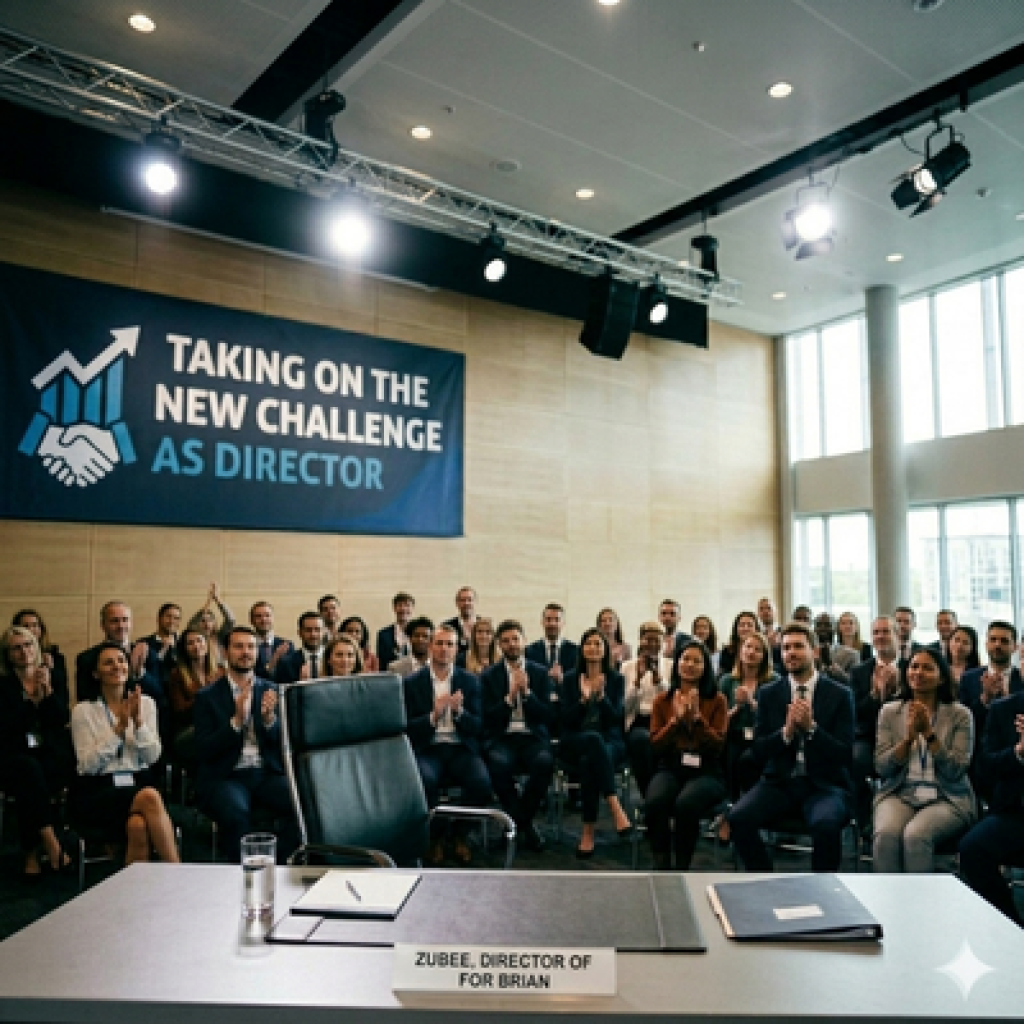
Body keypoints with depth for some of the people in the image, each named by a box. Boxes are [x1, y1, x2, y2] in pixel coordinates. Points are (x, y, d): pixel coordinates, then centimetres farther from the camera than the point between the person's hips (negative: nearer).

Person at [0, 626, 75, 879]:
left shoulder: (54, 678, 12)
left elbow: (61, 720, 2)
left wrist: (47, 692, -11)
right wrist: (32, 700, -10)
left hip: (52, 754, 1)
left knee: (30, 787, -30)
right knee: (29, 769, -34)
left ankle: (31, 853, -21)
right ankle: (51, 842, -34)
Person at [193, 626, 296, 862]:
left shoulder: (271, 691, 14)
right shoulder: (207, 697, 6)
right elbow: (204, 751, -3)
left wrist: (270, 719, -13)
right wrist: (236, 720, -17)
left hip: (268, 774, 3)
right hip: (225, 777, -2)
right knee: (236, 814, -34)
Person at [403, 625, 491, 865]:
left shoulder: (470, 681, 8)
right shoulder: (412, 683, 4)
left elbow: (478, 727, 3)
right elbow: (407, 728, -1)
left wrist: (459, 711, -17)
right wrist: (433, 716, -18)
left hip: (461, 749, 2)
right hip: (427, 750, -1)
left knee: (482, 784, -27)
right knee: (426, 780, -34)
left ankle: (459, 834, 4)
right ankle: (434, 837, -4)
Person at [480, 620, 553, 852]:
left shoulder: (540, 673, 9)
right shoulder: (489, 676, 7)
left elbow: (546, 715, 1)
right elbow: (487, 717, -1)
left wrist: (526, 691, -12)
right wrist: (510, 696, -13)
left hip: (533, 737, 1)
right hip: (502, 738, -1)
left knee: (545, 762, -32)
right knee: (499, 763, -35)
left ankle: (519, 820, -6)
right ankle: (526, 824, -9)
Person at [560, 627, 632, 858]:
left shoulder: (615, 679, 9)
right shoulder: (571, 679, 10)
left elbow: (615, 718, -3)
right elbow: (566, 720, -1)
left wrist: (602, 696, -20)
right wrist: (583, 698, -17)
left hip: (609, 742, 0)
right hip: (575, 743, 0)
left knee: (589, 761, -37)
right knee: (594, 738, -38)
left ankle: (588, 832, -33)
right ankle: (615, 807, -42)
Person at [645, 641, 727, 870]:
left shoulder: (717, 700, 6)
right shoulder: (662, 700, 11)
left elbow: (718, 745, -1)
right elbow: (656, 744, 4)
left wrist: (696, 716, -13)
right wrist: (676, 718, -9)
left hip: (705, 772, -2)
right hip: (670, 769, 2)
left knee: (685, 804, -34)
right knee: (654, 803, -32)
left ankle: (681, 868, -15)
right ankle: (661, 865, -14)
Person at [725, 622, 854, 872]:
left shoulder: (839, 695, 1)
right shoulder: (769, 694, 8)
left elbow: (845, 754, -3)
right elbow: (758, 751, 4)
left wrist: (811, 727, -18)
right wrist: (786, 731, -14)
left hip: (824, 785, -2)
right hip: (780, 783, 2)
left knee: (825, 823, -34)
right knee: (738, 817, -23)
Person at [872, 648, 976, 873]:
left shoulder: (959, 715, 5)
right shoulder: (890, 712, 10)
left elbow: (956, 772, -4)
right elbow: (881, 768, 2)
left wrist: (929, 732, -13)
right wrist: (909, 736, -11)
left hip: (947, 798, -1)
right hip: (899, 795, 2)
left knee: (915, 834, -33)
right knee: (885, 834, -31)